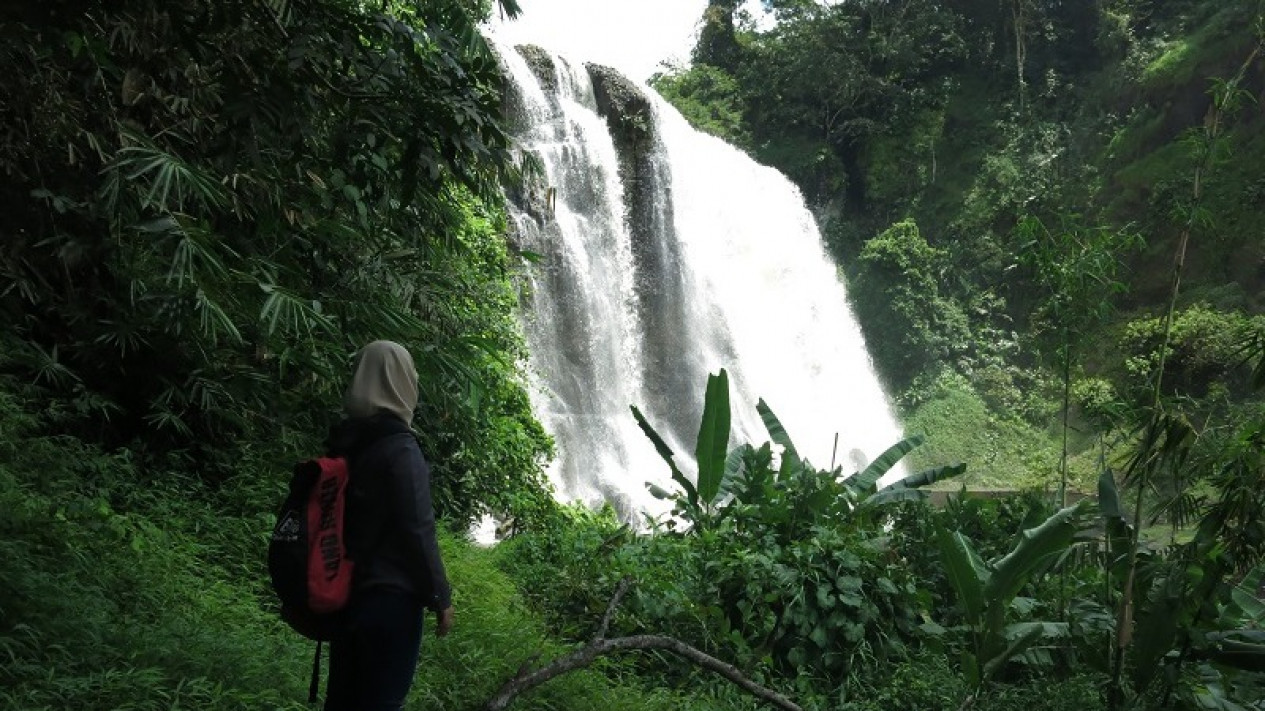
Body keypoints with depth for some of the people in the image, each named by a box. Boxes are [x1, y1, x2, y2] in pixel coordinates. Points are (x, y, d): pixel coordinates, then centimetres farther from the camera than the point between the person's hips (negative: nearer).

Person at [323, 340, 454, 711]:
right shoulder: (400, 448, -16)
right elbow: (418, 531, -17)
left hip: (345, 592, 7)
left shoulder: (344, 441, 6)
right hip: (390, 597, -7)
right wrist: (441, 597, -9)